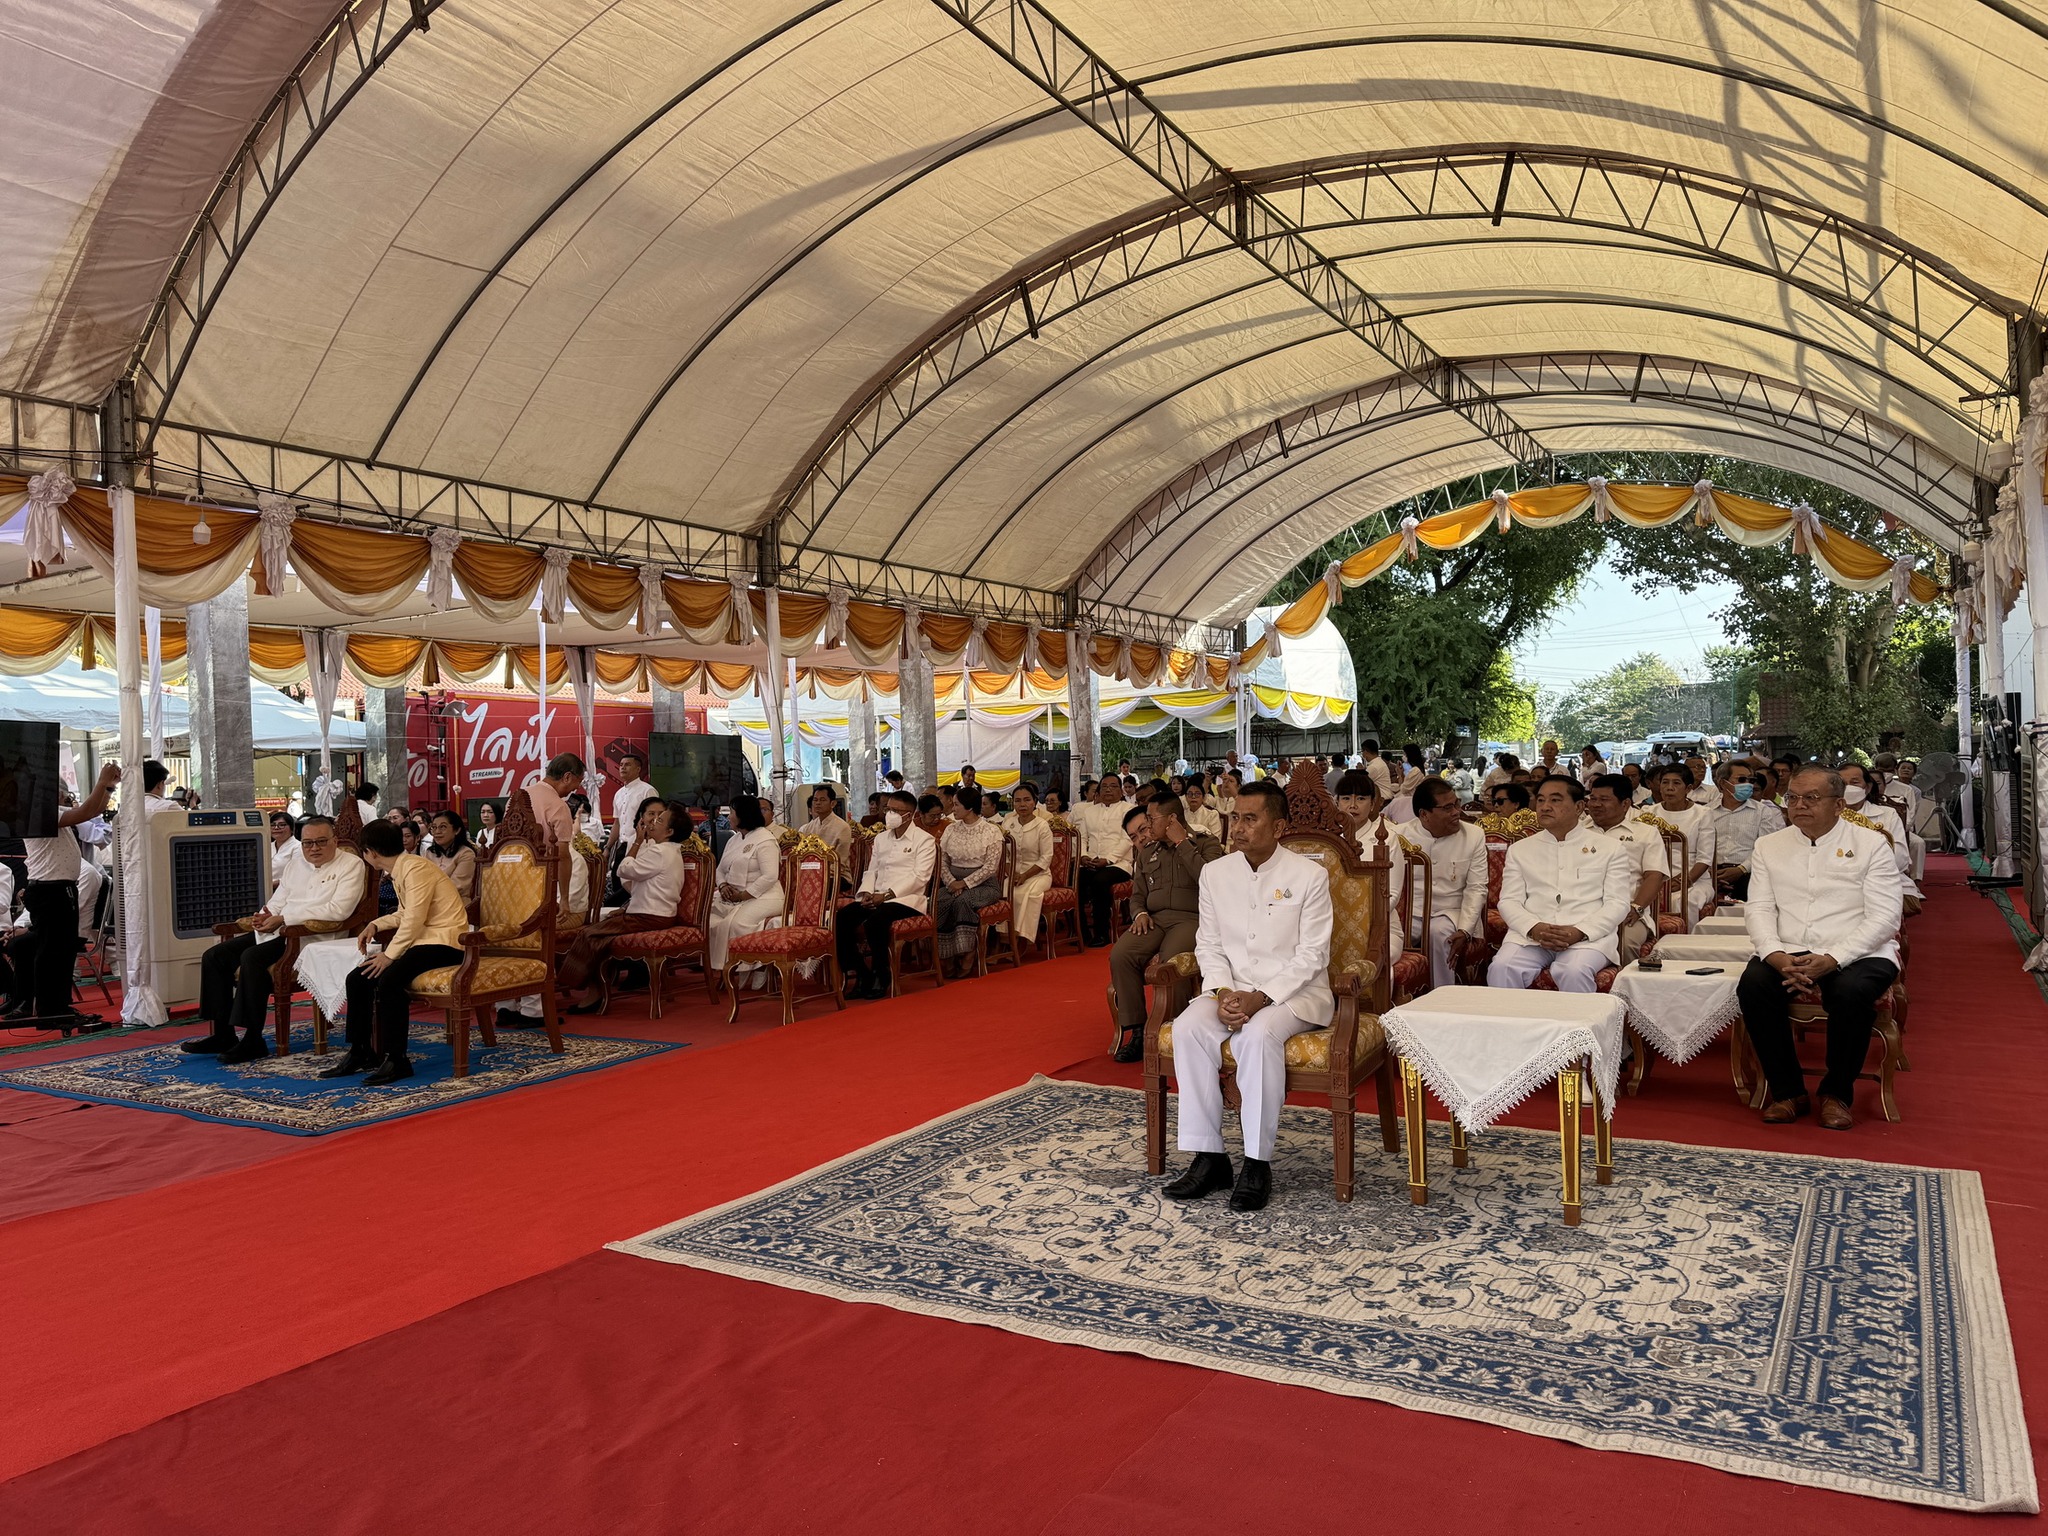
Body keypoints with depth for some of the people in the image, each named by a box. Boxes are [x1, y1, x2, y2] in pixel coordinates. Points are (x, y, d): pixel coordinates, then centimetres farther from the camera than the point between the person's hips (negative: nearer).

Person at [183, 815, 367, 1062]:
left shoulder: (351, 865, -2)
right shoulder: (295, 866, 22)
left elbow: (339, 910, -16)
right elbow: (276, 903, 22)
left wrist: (283, 918, -16)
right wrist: (266, 916, -5)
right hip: (279, 931, 9)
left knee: (252, 957, -29)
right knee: (215, 956, -1)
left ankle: (253, 1041, -21)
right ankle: (223, 1034, 5)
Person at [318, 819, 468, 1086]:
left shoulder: (415, 869, -17)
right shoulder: (398, 872, 13)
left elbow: (414, 919, -22)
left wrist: (389, 955, -20)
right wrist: (376, 925, 4)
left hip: (444, 941, -10)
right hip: (421, 938, 10)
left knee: (387, 979, -29)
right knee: (357, 979, 2)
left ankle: (396, 1060, -20)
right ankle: (360, 1052, 10)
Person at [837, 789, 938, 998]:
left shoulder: (924, 840, 0)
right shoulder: (881, 838, 21)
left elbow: (919, 877, -10)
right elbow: (872, 871, 20)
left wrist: (886, 895, -18)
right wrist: (866, 892, -4)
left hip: (906, 899, -6)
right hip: (876, 899, 6)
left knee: (875, 921, -35)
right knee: (842, 917, -19)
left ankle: (881, 978, -14)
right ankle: (860, 973, -7)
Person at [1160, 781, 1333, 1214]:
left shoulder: (1309, 876, -5)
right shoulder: (1215, 873, 7)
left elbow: (1311, 955, -8)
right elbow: (1208, 946, 8)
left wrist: (1261, 998, -20)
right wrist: (1223, 993, -12)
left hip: (1294, 992, -4)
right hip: (1230, 988, 4)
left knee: (1259, 1035, -35)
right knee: (1188, 1028, -25)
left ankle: (1258, 1163, -24)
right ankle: (1208, 1157, -19)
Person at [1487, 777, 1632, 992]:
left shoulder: (1607, 850, 13)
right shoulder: (1519, 849, 19)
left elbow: (1617, 904, 4)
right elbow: (1508, 901, 10)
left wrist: (1579, 932, -13)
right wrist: (1534, 928, -12)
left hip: (1588, 936, -1)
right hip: (1530, 934, 2)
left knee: (1575, 972, -34)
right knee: (1501, 969, -29)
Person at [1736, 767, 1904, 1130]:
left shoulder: (1870, 844, 3)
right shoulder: (1768, 846, 12)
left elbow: (1884, 917, -7)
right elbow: (1758, 909, 4)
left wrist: (1831, 960, -21)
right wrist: (1777, 956, -17)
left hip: (1858, 954, -2)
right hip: (1788, 953, 3)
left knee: (1850, 992, -35)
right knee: (1753, 984, -28)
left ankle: (1836, 1093, -9)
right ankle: (1787, 1090, -10)